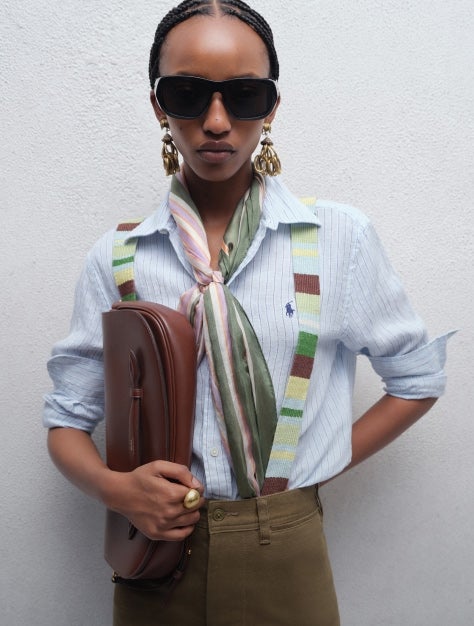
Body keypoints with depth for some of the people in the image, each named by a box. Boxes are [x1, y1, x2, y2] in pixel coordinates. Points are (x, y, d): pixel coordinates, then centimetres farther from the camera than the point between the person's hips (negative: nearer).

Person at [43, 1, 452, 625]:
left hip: (286, 558, -1)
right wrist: (114, 487, -16)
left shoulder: (340, 238, -6)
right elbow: (68, 420, 3)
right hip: (157, 545, 1)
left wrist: (313, 466, -3)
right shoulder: (116, 260, -3)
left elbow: (417, 378, 4)